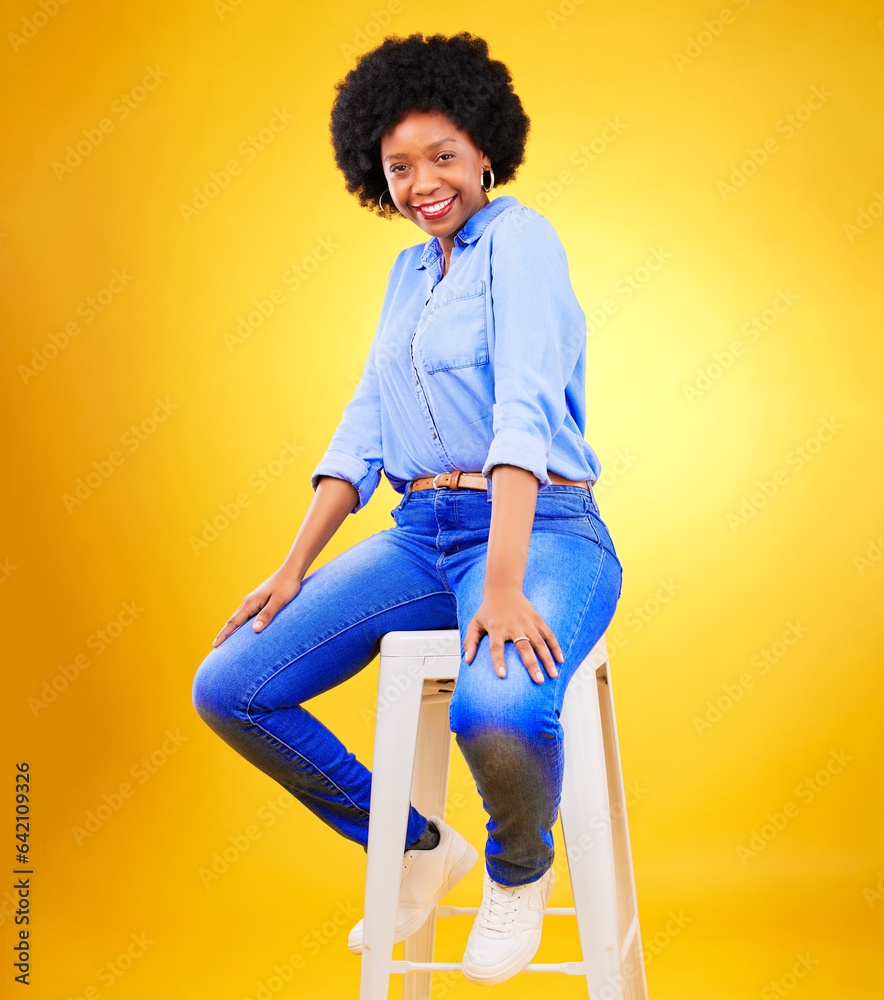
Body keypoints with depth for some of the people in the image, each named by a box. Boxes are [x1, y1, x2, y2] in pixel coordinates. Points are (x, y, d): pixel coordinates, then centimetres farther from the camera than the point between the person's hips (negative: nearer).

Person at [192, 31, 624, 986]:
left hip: (540, 532, -7)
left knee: (496, 715, -37)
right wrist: (294, 569, 5)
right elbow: (365, 431, 14)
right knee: (228, 687, -5)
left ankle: (518, 869, 1)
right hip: (420, 536, 7)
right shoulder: (407, 272, 18)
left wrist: (503, 584, -29)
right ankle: (419, 846, 15)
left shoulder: (520, 238, -5)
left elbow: (526, 409, -19)